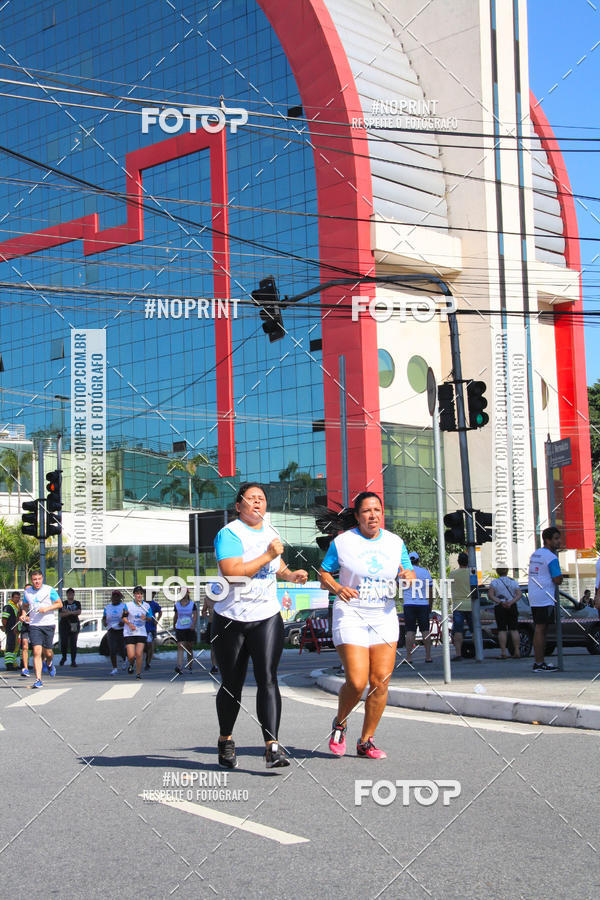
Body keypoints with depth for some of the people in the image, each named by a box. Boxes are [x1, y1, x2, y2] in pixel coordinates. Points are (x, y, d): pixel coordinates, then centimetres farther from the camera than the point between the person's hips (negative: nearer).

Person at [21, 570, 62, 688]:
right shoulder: (27, 592, 6)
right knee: (36, 652, -12)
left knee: (47, 652, 5)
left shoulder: (49, 590, -3)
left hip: (48, 624, -1)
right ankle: (38, 679, -11)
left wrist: (47, 608, -14)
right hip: (34, 625, 1)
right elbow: (25, 606, 22)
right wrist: (23, 614, 1)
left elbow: (59, 604, 1)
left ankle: (49, 663, 42)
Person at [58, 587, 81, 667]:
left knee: (73, 643, -7)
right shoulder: (63, 604, 9)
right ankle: (64, 657, 22)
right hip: (64, 625, 0)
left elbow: (79, 612, -7)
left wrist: (67, 612, -12)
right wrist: (72, 613, -14)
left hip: (74, 625, 0)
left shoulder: (77, 603, 10)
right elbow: (60, 614, -3)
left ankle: (73, 661, -3)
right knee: (63, 643, -4)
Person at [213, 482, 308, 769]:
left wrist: (290, 574, 9)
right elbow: (231, 572, -24)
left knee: (267, 679, -12)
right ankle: (225, 741, 30)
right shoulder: (229, 534, -10)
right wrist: (268, 556, -21)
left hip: (267, 618, 3)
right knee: (232, 685, 8)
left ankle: (272, 746, -17)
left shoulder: (270, 532, 11)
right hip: (231, 619, -3)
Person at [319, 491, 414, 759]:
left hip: (385, 617, 4)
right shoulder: (342, 542, 0)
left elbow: (408, 572, 17)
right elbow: (323, 574, 4)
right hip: (351, 616, -4)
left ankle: (366, 741, 11)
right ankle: (339, 723, 16)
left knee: (380, 682, -3)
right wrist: (337, 588, -17)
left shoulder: (395, 542, 9)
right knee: (356, 682, -14)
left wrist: (408, 576, -7)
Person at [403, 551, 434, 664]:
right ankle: (428, 656, 5)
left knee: (410, 631, -3)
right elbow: (430, 592, 9)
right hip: (424, 604, 2)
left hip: (409, 604, -2)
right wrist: (430, 606, 17)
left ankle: (408, 657, -7)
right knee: (425, 630, 7)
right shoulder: (425, 571, 7)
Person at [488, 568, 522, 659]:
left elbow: (490, 595, -12)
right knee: (514, 629, 4)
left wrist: (500, 602, -17)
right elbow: (519, 595, -5)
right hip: (512, 607, 2)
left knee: (502, 630, -2)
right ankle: (517, 651, 0)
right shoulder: (513, 581, 7)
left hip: (499, 607, -2)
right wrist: (511, 602, -15)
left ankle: (503, 652, -8)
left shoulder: (494, 582, 1)